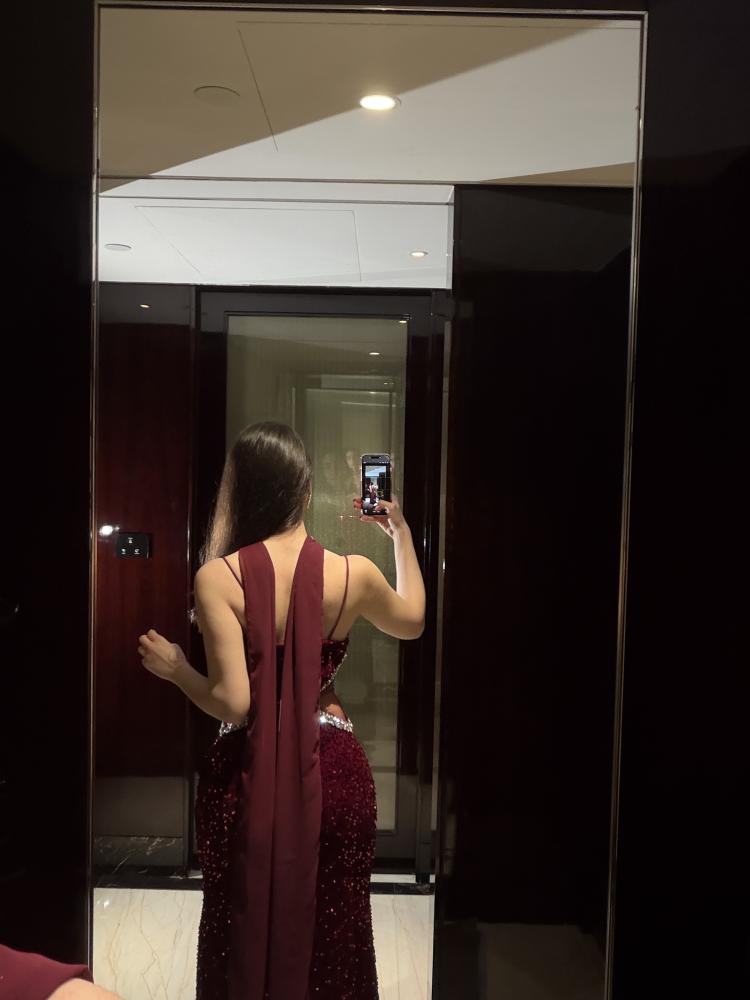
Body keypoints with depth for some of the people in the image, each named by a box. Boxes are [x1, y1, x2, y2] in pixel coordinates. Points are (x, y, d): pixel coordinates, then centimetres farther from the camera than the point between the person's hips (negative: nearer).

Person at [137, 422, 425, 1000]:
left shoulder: (218, 578, -15)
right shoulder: (353, 574, -8)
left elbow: (233, 703, -18)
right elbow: (412, 622, 13)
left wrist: (174, 668, 1)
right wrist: (400, 531, 21)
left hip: (248, 775, -1)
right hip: (331, 773, 1)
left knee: (244, 929, 22)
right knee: (331, 934, 21)